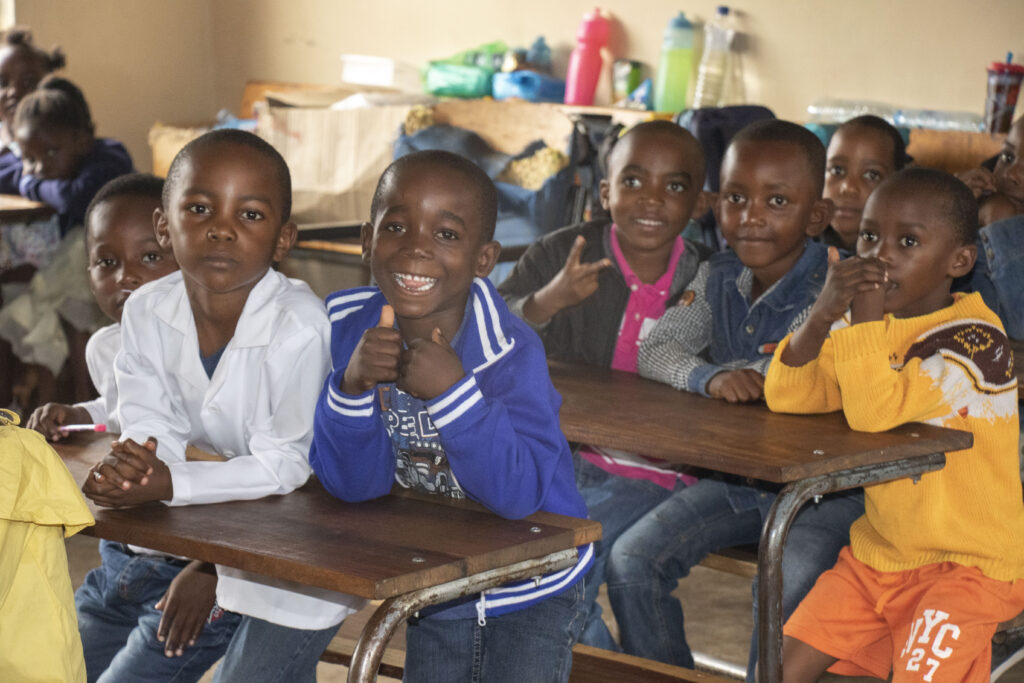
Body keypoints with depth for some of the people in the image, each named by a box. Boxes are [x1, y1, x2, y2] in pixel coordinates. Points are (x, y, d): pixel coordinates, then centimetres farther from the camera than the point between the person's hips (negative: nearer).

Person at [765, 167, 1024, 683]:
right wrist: (822, 315, -21)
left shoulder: (975, 341, -19)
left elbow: (877, 412, -31)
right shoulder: (869, 327, 4)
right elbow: (786, 399, -8)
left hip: (969, 563, -6)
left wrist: (864, 317, -28)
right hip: (880, 549, 7)